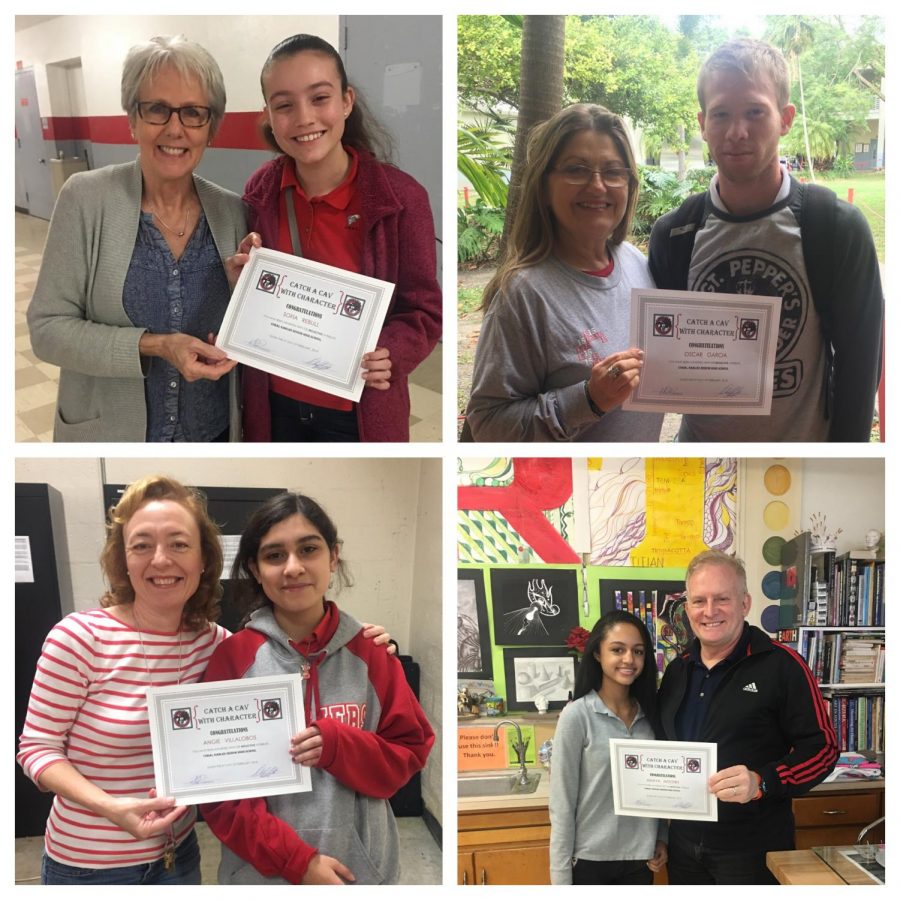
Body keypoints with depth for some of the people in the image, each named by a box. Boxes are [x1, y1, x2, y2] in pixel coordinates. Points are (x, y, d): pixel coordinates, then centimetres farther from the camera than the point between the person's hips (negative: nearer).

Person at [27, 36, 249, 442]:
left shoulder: (232, 211, -2)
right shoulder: (86, 198, -11)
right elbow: (47, 327, -12)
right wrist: (153, 346, -24)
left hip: (214, 432, 3)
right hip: (108, 432, -2)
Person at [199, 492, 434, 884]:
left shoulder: (369, 652, -4)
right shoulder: (232, 657, -8)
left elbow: (409, 753, 1)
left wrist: (336, 745, -17)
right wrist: (296, 860, -15)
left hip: (363, 867, 2)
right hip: (262, 871, -1)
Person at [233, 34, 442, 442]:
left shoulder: (400, 197, -15)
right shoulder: (260, 191, -4)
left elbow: (425, 312, -10)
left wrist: (390, 354, -29)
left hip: (358, 412, -3)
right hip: (276, 403, 3)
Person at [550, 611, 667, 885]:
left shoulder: (649, 714, 1)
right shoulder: (576, 715, -13)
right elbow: (562, 802, -12)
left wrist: (662, 838, 4)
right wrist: (561, 874, -12)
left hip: (640, 858, 4)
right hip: (589, 859, -4)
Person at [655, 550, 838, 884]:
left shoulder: (781, 665, -10)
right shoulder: (677, 670, 9)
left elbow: (822, 746, -12)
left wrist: (762, 782, -25)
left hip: (754, 848, -5)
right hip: (685, 841, 6)